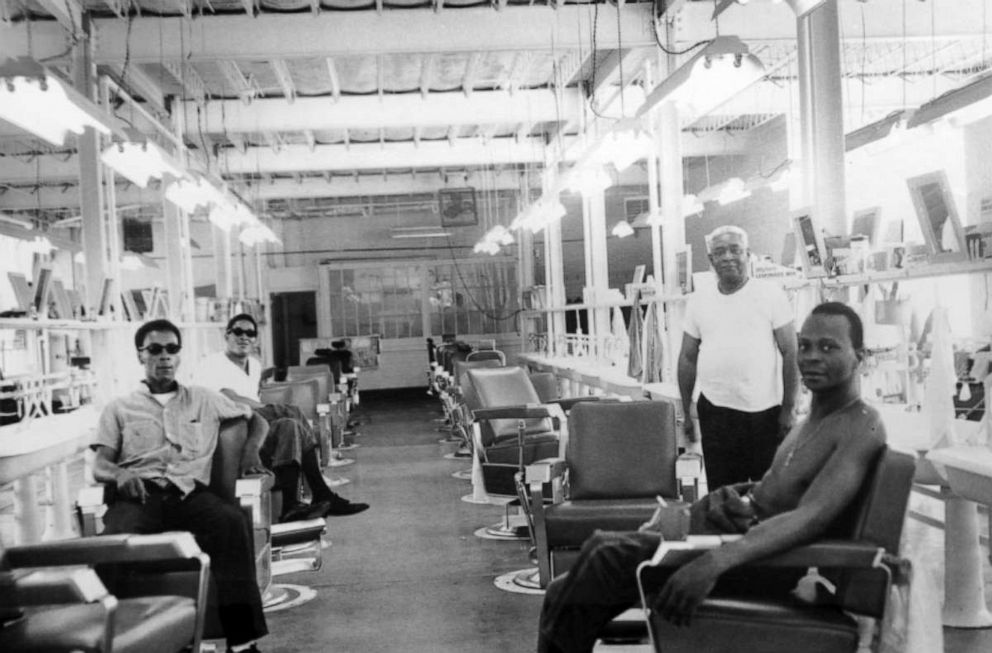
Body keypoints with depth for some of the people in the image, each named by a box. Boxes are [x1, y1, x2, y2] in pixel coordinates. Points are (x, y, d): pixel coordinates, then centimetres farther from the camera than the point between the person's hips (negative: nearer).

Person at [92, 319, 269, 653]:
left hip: (190, 491, 1)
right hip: (139, 494, 0)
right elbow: (99, 465, 13)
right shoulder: (119, 408, 23)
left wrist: (251, 449, 11)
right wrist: (120, 474, -11)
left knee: (234, 520, -35)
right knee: (119, 537, -38)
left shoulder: (204, 399, 27)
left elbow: (255, 421, 34)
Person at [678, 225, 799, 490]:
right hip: (715, 412, 3)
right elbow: (687, 359, 12)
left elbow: (790, 353, -3)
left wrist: (788, 408, -7)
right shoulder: (698, 302, 7)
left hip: (765, 411, -2)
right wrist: (686, 413, 9)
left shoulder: (771, 295, -2)